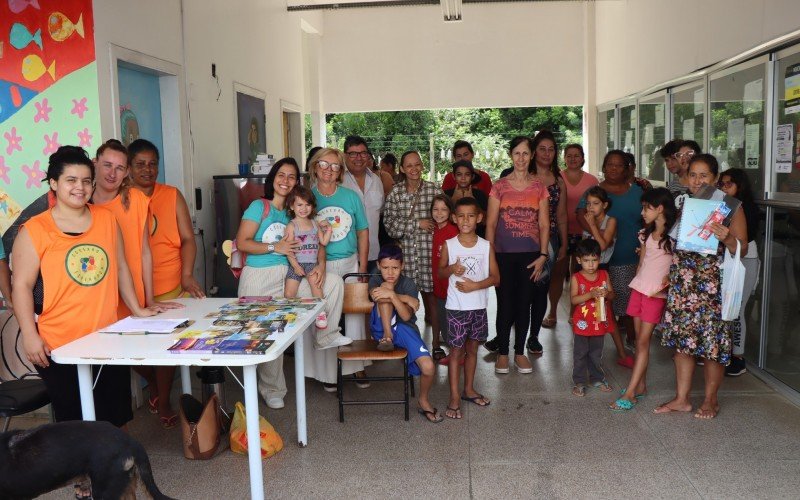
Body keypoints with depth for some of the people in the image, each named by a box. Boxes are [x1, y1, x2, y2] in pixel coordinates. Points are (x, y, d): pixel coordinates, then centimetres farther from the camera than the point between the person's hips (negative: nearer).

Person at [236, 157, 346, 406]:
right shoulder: (259, 206, -4)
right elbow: (242, 243, -10)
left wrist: (321, 264, -13)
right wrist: (275, 248, -16)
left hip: (288, 274, 5)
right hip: (259, 277, -5)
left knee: (334, 282, -9)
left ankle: (327, 335, 2)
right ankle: (271, 389, 18)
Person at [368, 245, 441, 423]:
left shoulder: (408, 283, -4)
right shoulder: (376, 280, 1)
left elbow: (406, 316, -18)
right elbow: (375, 294, -25)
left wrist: (392, 295, -33)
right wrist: (405, 298, -24)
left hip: (404, 329, 0)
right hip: (382, 329, 0)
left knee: (428, 367, -23)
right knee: (385, 287, -25)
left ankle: (424, 401, 10)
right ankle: (387, 337, -22)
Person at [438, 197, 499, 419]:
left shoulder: (486, 246, -2)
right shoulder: (449, 245, -4)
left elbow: (495, 277, -1)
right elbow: (440, 272, 6)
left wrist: (475, 285, -16)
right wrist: (451, 269, -16)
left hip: (479, 306, 2)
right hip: (456, 307, -2)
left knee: (472, 348, 15)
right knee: (456, 350, 2)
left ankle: (469, 389, 31)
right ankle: (454, 397, 8)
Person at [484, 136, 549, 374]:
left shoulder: (539, 187, 6)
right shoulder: (499, 186, 1)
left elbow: (544, 224, 6)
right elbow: (490, 224, 1)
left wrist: (543, 255, -2)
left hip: (530, 254, 2)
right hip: (504, 254, -1)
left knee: (524, 303, 8)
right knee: (505, 303, 3)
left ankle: (520, 352, 21)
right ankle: (502, 352, 16)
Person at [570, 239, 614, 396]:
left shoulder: (604, 275, 1)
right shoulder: (576, 278, -11)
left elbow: (612, 295, 4)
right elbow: (573, 299, -19)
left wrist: (606, 294, -19)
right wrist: (591, 294, -30)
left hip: (600, 323, 3)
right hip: (582, 323, -3)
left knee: (596, 354, 18)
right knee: (580, 354, 6)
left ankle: (597, 379, 33)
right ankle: (579, 382, 16)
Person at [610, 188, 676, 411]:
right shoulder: (646, 234, 14)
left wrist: (667, 282, -19)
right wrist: (637, 284, 11)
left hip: (656, 293, -6)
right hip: (638, 288, 6)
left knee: (643, 341, -7)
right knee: (639, 339, 8)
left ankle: (629, 393, -8)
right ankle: (640, 385, 17)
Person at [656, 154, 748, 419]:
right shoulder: (681, 202, 9)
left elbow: (742, 249, -6)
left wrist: (726, 239, -25)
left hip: (714, 283, -4)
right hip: (682, 281, 4)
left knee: (713, 341, 2)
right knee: (682, 337, 8)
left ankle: (710, 399, 20)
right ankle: (681, 398, 20)